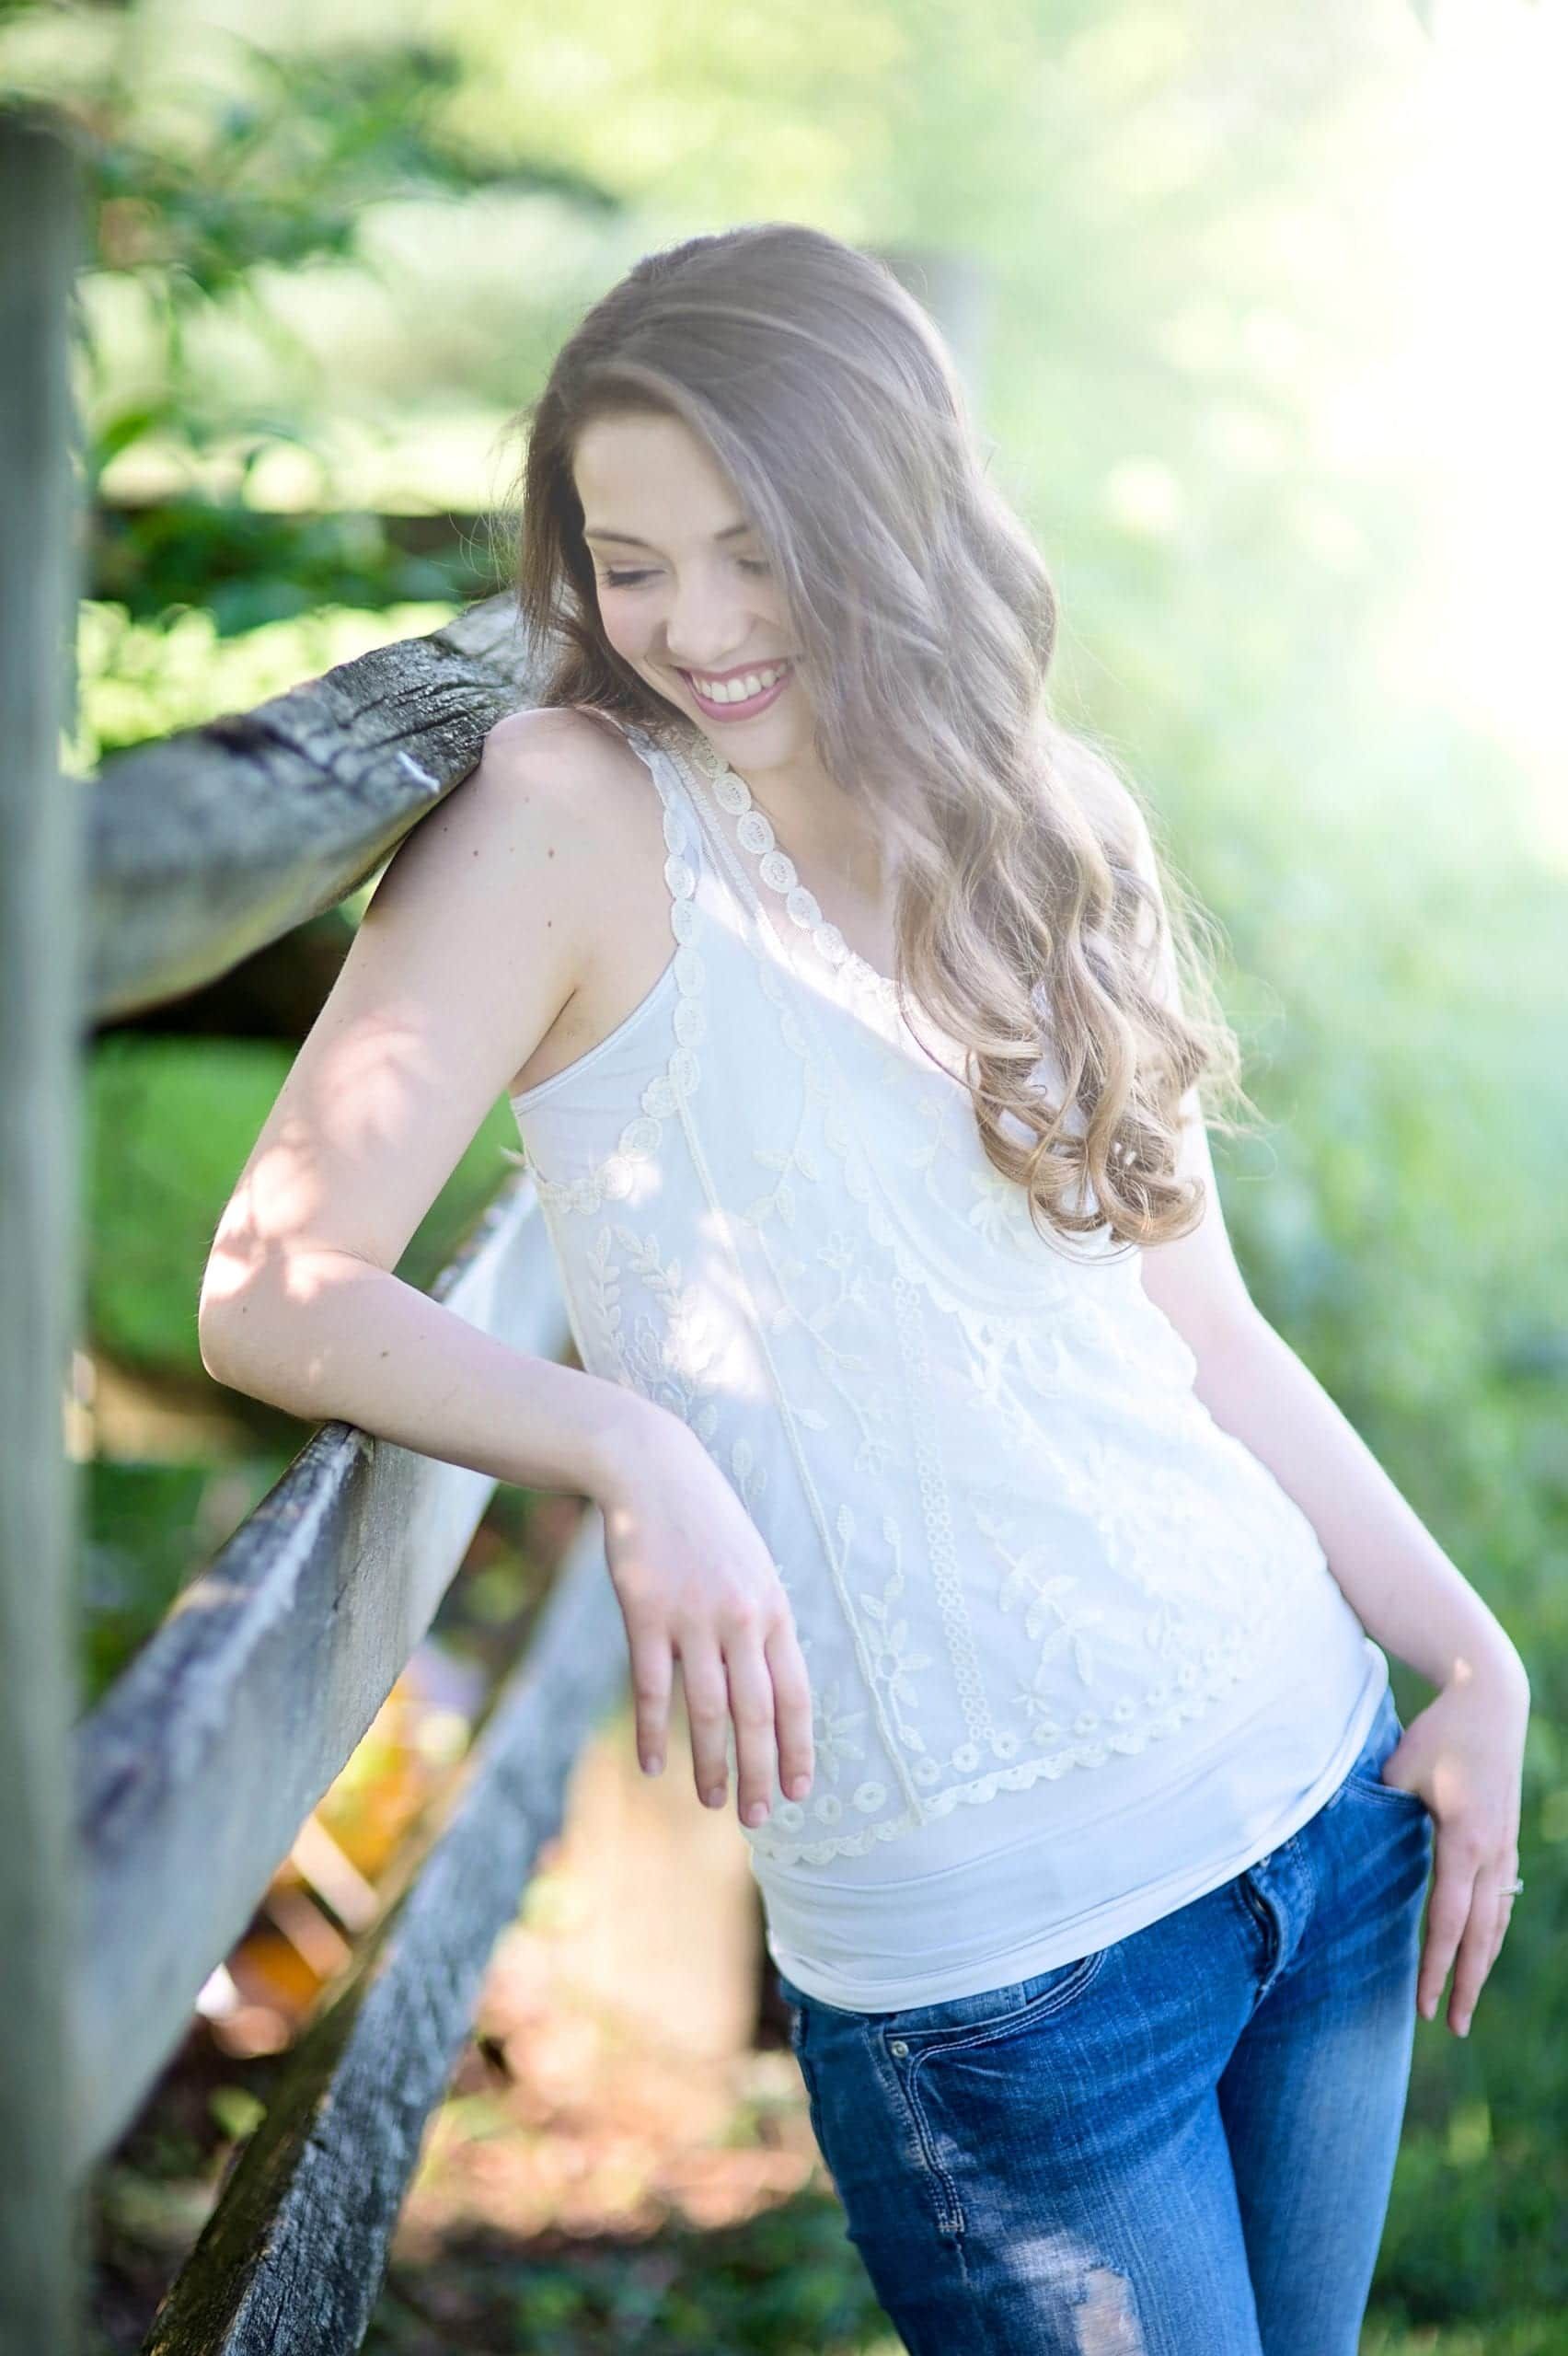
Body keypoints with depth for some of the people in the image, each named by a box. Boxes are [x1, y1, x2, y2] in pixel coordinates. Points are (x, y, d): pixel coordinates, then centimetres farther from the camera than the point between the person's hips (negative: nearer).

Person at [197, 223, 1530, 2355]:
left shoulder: (1051, 825, 7)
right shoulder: (575, 818, -10)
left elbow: (1199, 1320, 11)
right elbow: (276, 1292, -14)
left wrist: (1475, 1658, 8)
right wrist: (633, 1453, -28)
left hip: (1325, 1775, 6)